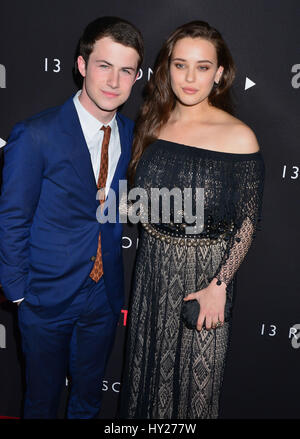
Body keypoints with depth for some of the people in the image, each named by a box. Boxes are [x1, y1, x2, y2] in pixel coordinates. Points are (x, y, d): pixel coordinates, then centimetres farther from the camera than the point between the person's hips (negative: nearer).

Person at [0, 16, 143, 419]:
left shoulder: (131, 135, -2)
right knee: (42, 399, 20)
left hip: (105, 295, 4)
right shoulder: (36, 135, -18)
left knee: (89, 397, 25)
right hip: (48, 296, -3)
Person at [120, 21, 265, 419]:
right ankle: (146, 415, 46)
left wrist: (219, 285, -15)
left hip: (207, 271, -4)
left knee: (196, 373, 13)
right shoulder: (152, 124, 1)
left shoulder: (239, 137, -13)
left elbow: (249, 221, -10)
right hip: (153, 267, 4)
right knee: (148, 367, 20)